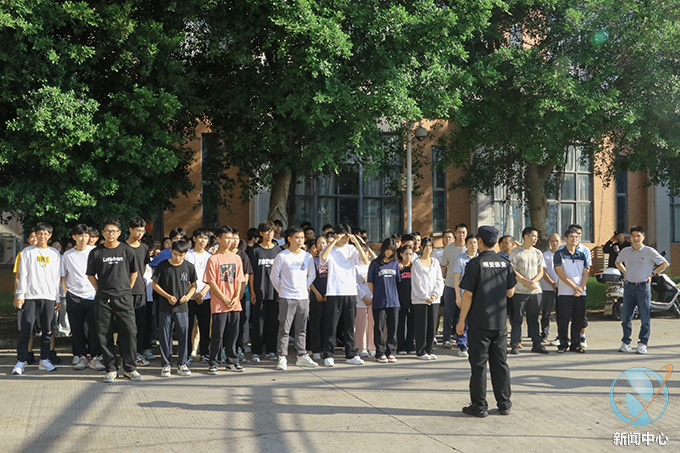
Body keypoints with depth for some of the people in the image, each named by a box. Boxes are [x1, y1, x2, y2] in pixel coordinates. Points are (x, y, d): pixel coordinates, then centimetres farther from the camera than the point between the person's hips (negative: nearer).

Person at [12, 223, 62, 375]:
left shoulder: (55, 253, 12)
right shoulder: (27, 252, 7)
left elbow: (58, 277, 12)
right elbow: (22, 275, 3)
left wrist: (58, 298, 8)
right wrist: (20, 295, -4)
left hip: (49, 297, 2)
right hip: (31, 296, -2)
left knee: (47, 330, 4)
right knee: (25, 329, -6)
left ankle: (44, 360, 12)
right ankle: (21, 361, -1)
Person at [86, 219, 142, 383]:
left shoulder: (127, 250, 5)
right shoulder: (96, 252, 4)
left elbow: (134, 272, 14)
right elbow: (90, 275, 13)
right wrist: (101, 290, 8)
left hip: (123, 298, 0)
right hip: (103, 300, 1)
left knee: (129, 331, -5)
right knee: (103, 334, 1)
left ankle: (130, 368, 6)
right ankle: (111, 369, 11)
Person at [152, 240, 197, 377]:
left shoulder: (189, 267, 3)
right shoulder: (163, 266, -2)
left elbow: (193, 285, 13)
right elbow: (155, 284, 2)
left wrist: (188, 295, -6)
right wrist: (168, 296, -8)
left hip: (182, 308, 1)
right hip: (165, 308, -1)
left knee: (183, 336, 1)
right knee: (165, 336, 2)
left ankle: (182, 364, 14)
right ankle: (166, 364, 13)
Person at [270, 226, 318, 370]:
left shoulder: (307, 256, 7)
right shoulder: (282, 256, -5)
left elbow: (312, 275, 18)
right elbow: (274, 276, 1)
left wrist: (304, 288, 12)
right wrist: (281, 291, 3)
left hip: (303, 297, 4)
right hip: (286, 298, -4)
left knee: (301, 329, 10)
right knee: (284, 329, -3)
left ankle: (302, 356, 18)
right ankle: (282, 358, 2)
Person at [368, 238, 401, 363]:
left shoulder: (395, 263, 11)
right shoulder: (375, 263, 1)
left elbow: (398, 280, 16)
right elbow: (370, 282, 4)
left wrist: (393, 294, 10)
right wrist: (377, 294, 4)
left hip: (393, 301, 3)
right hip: (379, 301, -3)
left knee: (393, 328, 5)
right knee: (379, 328, 1)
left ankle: (391, 352, 13)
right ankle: (380, 353, 8)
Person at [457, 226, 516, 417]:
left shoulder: (475, 264, -11)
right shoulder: (505, 263, 4)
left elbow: (468, 294, -13)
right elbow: (510, 292, 9)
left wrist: (461, 320, -6)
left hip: (479, 322, -5)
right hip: (500, 322, 5)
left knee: (479, 364, 2)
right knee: (500, 362, 12)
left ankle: (479, 406, 6)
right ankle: (504, 404, 18)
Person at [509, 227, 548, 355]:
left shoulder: (538, 253, 14)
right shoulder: (515, 252, -1)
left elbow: (541, 272, 11)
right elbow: (513, 271, -6)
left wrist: (533, 282, -8)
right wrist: (526, 282, -13)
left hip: (536, 291, 4)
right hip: (519, 291, -4)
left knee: (534, 319, 7)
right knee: (517, 319, -1)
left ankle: (536, 344, 12)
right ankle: (515, 344, 4)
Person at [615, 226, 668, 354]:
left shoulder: (649, 251, -5)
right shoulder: (625, 252, 6)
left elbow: (665, 264, 1)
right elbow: (617, 262, 27)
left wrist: (652, 274, -1)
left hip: (643, 287, -3)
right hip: (628, 286, 4)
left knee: (645, 317, -1)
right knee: (626, 317, 5)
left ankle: (643, 343, 8)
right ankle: (626, 342, 16)